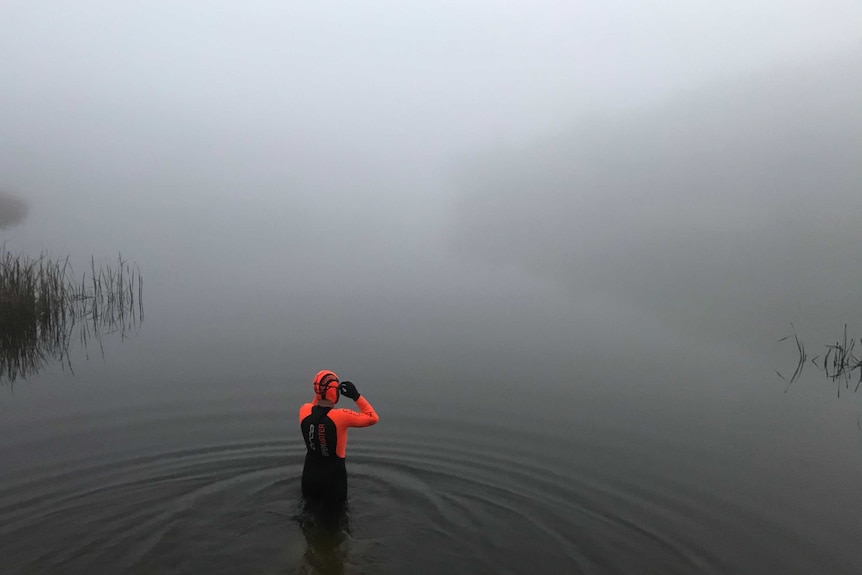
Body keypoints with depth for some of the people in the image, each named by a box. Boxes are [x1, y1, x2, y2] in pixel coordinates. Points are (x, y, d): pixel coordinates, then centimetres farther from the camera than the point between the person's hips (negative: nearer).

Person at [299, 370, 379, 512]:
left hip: (310, 473, 4)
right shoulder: (340, 416, -27)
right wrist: (356, 396, -13)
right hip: (333, 475, -4)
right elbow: (372, 418, -15)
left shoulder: (304, 411, -13)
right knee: (334, 511, 15)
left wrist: (319, 395, 4)